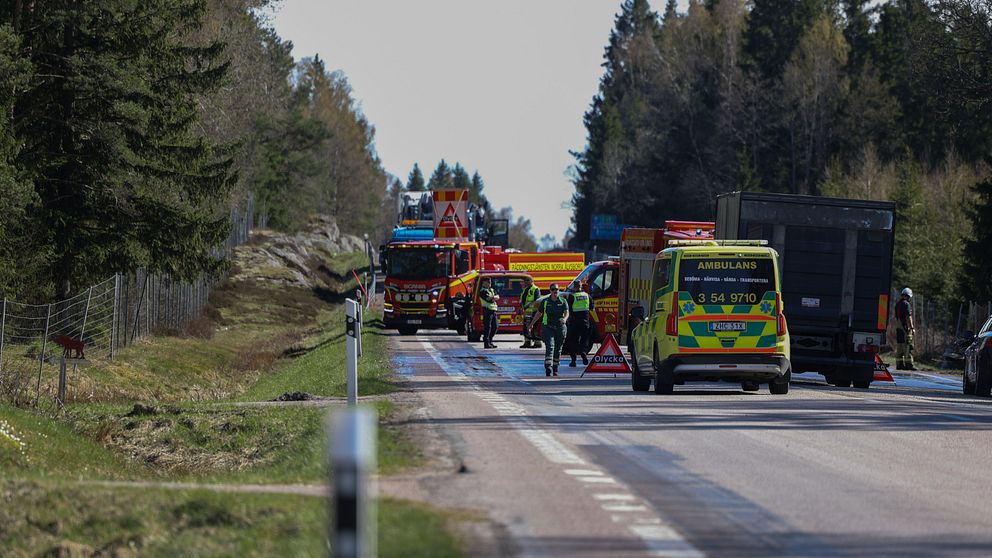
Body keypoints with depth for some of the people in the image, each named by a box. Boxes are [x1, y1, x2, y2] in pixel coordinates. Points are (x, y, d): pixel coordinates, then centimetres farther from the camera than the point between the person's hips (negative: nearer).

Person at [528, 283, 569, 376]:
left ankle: (555, 368, 24)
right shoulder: (545, 302, 4)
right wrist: (532, 323, 11)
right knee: (549, 347, -17)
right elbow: (538, 313, 13)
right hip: (547, 327, -1)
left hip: (560, 328, 1)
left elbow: (566, 312, -10)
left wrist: (564, 319, -32)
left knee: (558, 349, 9)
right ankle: (548, 368, -27)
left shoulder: (563, 301, 2)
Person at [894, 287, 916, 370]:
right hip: (906, 327, -9)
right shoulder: (906, 304, -11)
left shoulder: (897, 304, 15)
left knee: (899, 345, 9)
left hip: (898, 327, 9)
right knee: (908, 346, -8)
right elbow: (908, 317, -17)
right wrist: (912, 327, -16)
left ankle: (899, 364, 10)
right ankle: (908, 364, -11)